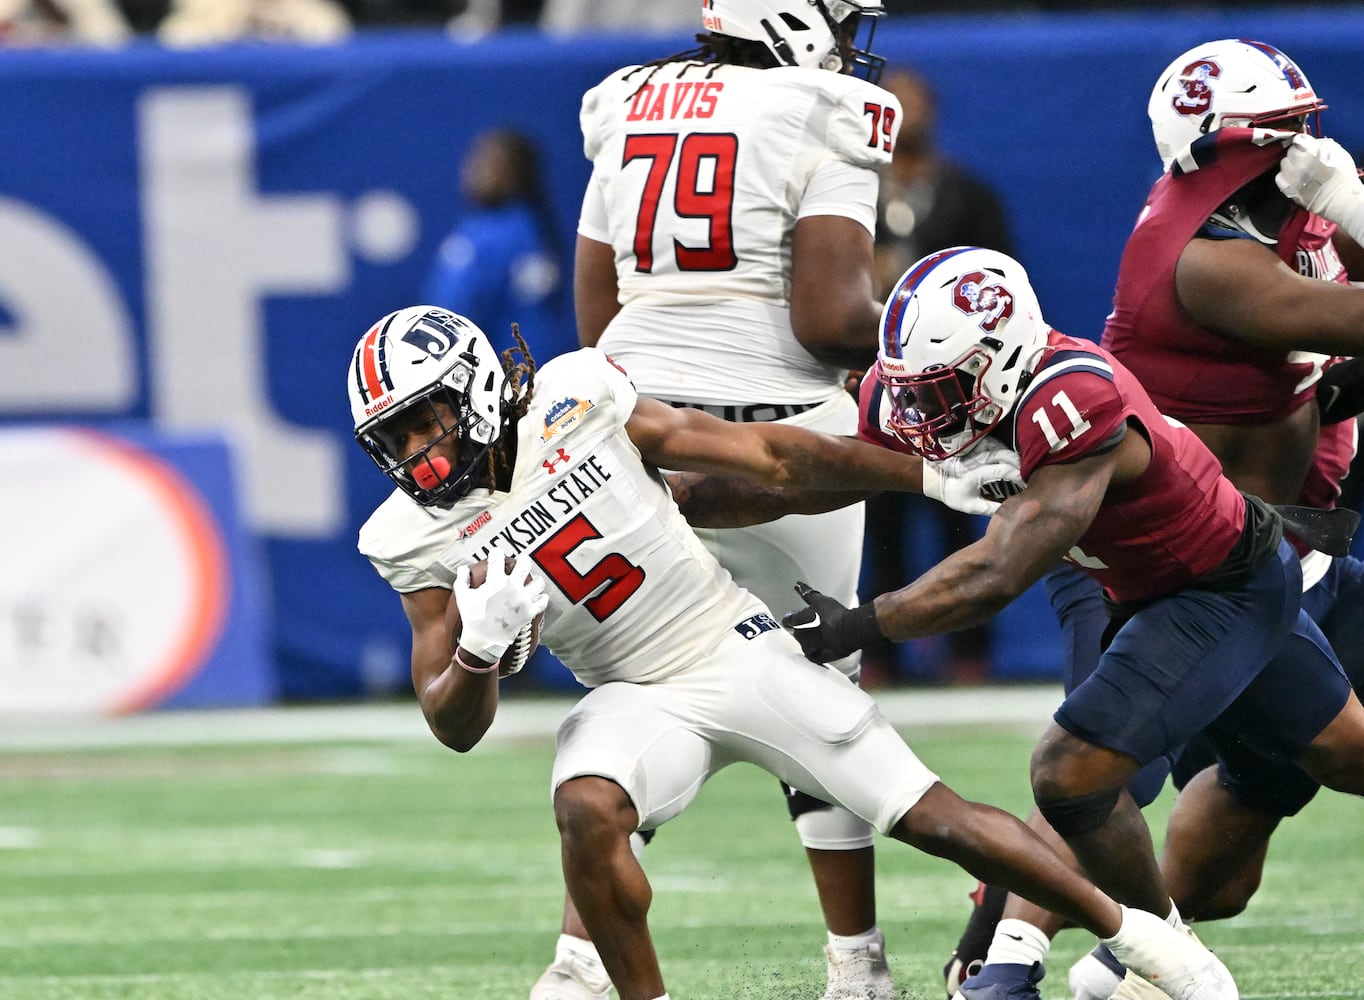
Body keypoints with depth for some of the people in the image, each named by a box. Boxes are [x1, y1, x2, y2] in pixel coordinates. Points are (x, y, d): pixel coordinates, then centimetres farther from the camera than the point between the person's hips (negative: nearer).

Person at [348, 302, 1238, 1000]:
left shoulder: (576, 404, -15)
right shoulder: (423, 539, -9)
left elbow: (771, 459, -6)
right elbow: (456, 727, -6)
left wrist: (939, 477, -3)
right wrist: (481, 648, -29)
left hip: (744, 654, -1)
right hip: (639, 698, 1)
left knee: (934, 819, -2)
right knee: (588, 811, -32)